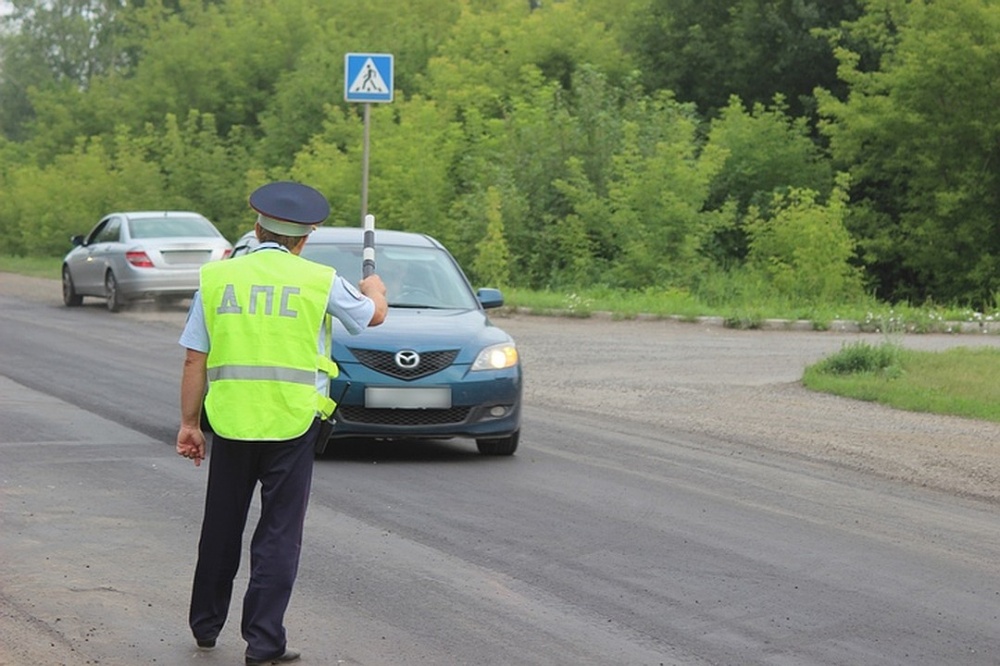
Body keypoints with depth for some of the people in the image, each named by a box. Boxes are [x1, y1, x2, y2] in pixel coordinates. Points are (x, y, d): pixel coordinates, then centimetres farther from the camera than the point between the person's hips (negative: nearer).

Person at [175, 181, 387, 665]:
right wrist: (373, 290, 38)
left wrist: (189, 423, 9)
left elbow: (195, 360, 2)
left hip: (231, 421, 3)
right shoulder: (319, 281, -3)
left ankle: (206, 626, 31)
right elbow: (373, 315, 15)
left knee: (221, 527, 17)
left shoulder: (217, 276, 1)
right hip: (292, 425, -2)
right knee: (278, 534, 3)